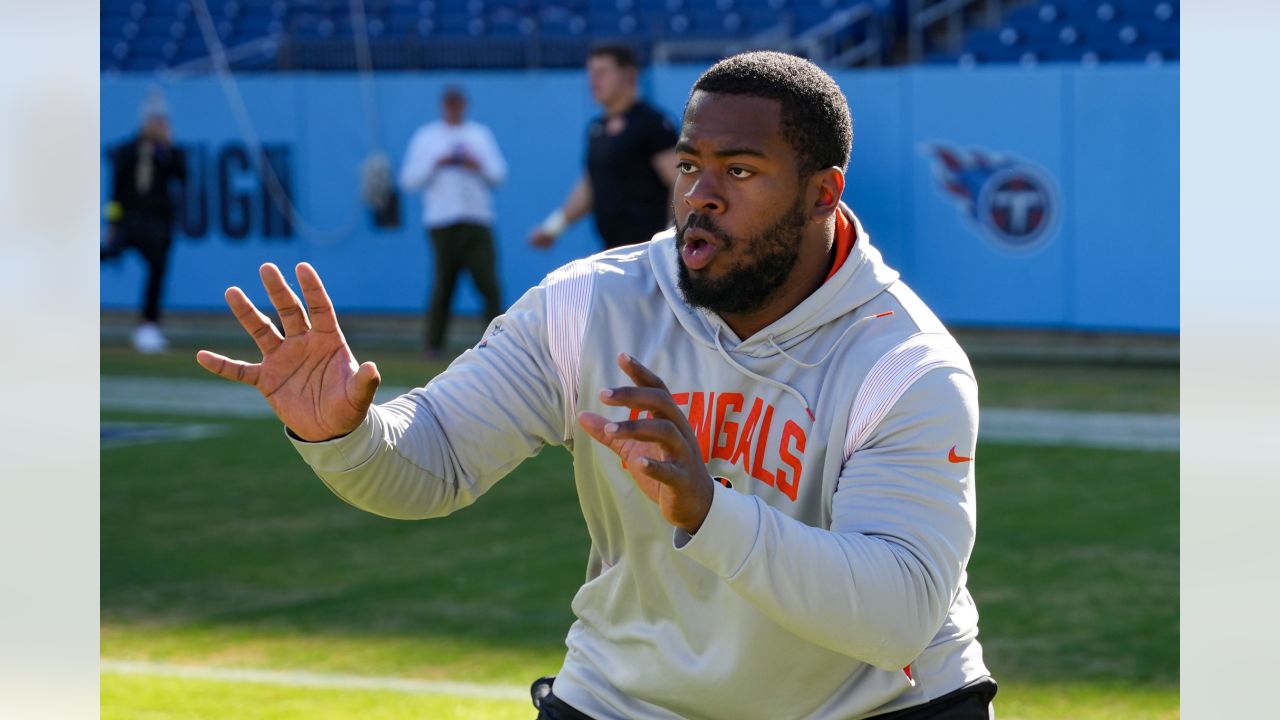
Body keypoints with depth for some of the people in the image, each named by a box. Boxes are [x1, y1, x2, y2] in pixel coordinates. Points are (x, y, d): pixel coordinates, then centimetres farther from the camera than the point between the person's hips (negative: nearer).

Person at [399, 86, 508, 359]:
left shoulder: (480, 134, 17)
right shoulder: (426, 137, 10)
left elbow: (498, 174, 12)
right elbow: (408, 180, 4)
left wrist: (478, 165, -7)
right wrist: (436, 164, -9)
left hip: (478, 221, 2)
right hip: (442, 222, -2)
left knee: (489, 283, -9)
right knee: (443, 285, -5)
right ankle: (434, 344, 3)